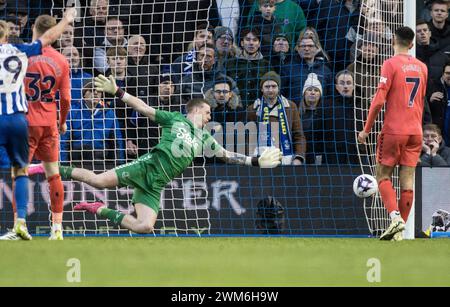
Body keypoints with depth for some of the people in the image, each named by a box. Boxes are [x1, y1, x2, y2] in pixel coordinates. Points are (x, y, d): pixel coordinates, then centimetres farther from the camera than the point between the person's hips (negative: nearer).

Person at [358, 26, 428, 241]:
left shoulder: (391, 64, -7)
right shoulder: (422, 67, 11)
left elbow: (379, 100, -13)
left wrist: (366, 129, -6)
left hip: (393, 129, -5)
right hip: (415, 131, 5)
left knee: (383, 175, 5)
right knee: (407, 179, 3)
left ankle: (395, 217, -16)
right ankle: (399, 231, 2)